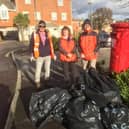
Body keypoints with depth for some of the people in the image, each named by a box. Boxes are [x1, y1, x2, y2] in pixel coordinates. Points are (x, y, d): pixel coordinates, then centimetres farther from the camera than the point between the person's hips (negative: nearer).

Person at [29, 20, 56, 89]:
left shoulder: (48, 33, 5)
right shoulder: (34, 34, -5)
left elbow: (51, 44, 9)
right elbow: (31, 45, -1)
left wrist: (53, 54, 8)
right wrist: (32, 54, -3)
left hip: (48, 55, 3)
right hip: (39, 56, -3)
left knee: (47, 69, 14)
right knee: (38, 70, 2)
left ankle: (47, 81, 31)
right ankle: (37, 82, 18)